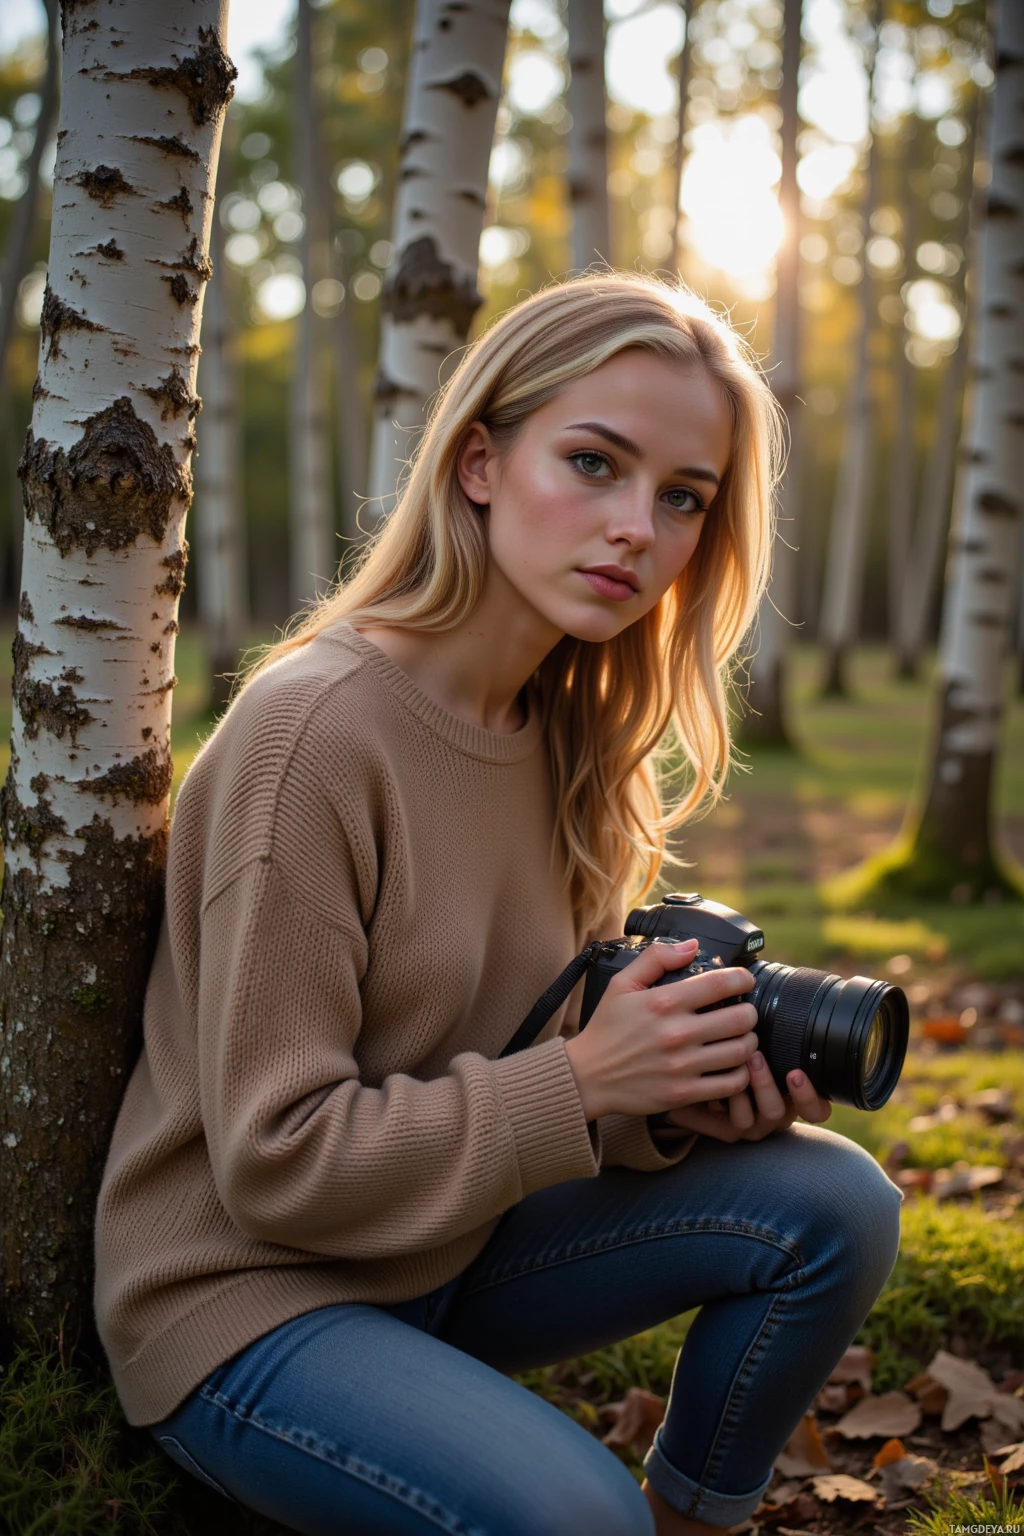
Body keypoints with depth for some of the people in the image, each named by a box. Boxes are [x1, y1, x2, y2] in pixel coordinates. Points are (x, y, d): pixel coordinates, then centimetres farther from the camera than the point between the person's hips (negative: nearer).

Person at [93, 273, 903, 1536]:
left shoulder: (561, 729, -1)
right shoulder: (311, 730, -24)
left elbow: (519, 1061, 6)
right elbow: (274, 1162, -22)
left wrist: (673, 1097, -14)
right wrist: (582, 1081, -23)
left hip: (445, 1245, 7)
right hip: (245, 1293, -7)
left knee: (835, 1204, -6)